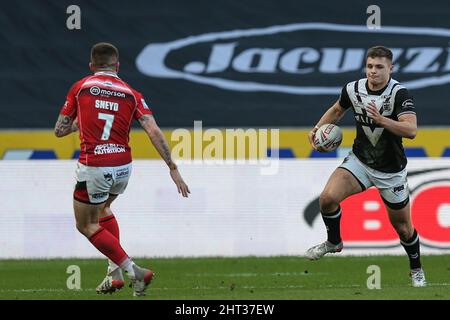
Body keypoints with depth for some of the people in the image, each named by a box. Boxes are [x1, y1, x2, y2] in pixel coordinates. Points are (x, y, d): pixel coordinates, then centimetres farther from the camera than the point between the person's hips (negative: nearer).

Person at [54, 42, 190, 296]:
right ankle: (115, 272, 23)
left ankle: (133, 270, -3)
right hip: (123, 167, 4)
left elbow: (60, 130, 6)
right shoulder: (131, 94, 5)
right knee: (102, 209, 32)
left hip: (93, 168, -4)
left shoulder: (80, 88, 1)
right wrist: (173, 168, -6)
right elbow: (154, 132, -7)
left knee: (86, 225, 12)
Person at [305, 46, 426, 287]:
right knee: (328, 197, -21)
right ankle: (334, 242, 7)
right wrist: (318, 128, 1)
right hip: (359, 161, 3)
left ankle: (416, 269, 35)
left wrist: (382, 120, -48)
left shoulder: (399, 94, -22)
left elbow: (411, 130, -36)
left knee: (403, 228, 8)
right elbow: (337, 110, 16)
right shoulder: (353, 89, -7)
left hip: (391, 171, -3)